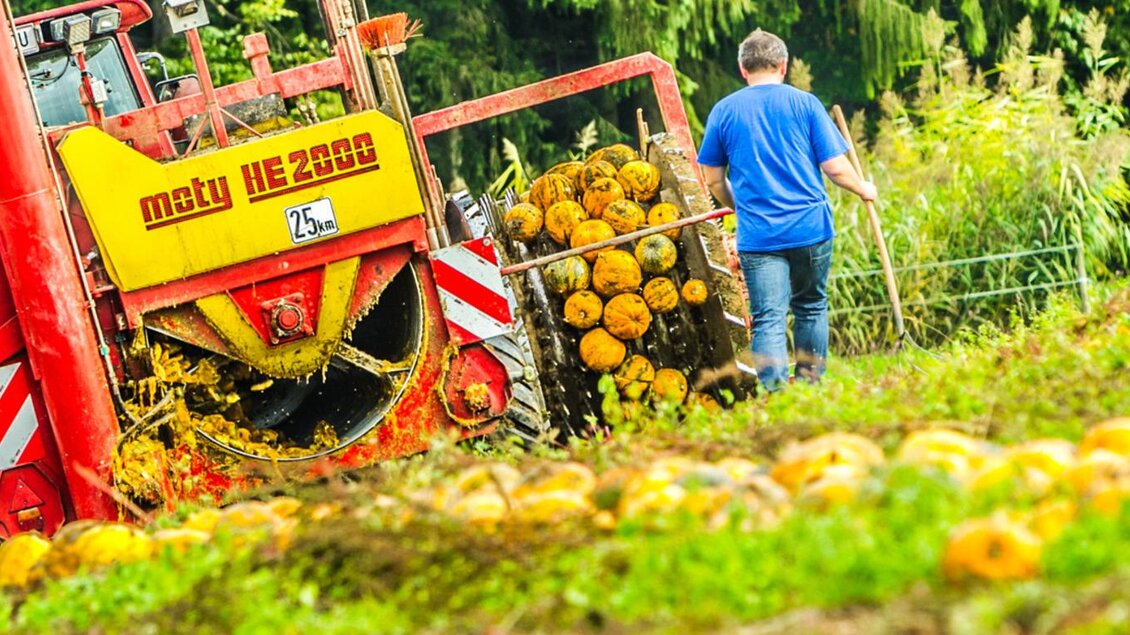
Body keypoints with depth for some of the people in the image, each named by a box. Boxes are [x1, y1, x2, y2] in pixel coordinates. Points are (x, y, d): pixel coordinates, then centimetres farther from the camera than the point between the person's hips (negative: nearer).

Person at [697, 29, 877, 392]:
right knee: (811, 307, 19)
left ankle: (774, 392, -15)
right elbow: (835, 167, -1)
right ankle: (810, 385, 24)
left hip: (758, 235, -1)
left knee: (768, 320, -4)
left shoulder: (723, 111, 4)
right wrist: (863, 190, 19)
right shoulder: (804, 103, 1)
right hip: (811, 226, 1)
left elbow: (713, 179, 10)